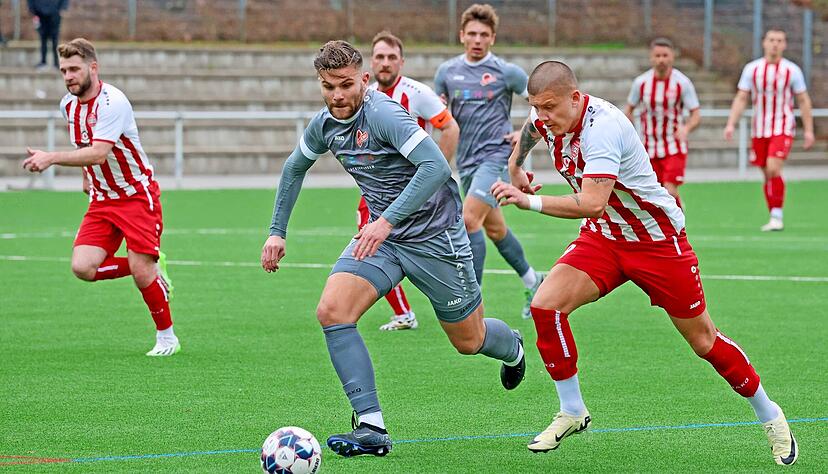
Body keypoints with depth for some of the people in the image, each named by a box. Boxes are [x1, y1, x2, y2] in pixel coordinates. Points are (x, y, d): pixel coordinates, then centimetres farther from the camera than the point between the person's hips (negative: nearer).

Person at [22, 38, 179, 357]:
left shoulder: (112, 103, -23)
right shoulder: (68, 105, 2)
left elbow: (99, 153, -36)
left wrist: (52, 158, -45)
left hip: (138, 195, -7)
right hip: (101, 199, 7)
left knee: (141, 272, -13)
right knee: (83, 267, -11)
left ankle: (167, 337, 8)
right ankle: (152, 268, 13)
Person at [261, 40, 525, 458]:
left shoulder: (383, 114, -25)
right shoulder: (324, 125, -1)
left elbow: (436, 166, -35)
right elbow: (294, 168, 20)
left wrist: (387, 220, -40)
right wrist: (277, 231, 15)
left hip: (434, 235, -6)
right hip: (380, 235, 6)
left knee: (469, 340, 9)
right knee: (331, 311, -18)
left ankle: (513, 349, 49)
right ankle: (371, 428, -18)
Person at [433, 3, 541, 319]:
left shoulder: (506, 72, -5)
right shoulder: (447, 72, 7)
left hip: (495, 154, -6)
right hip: (466, 160, 6)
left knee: (470, 219, -21)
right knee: (494, 228, 17)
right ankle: (531, 281, 37)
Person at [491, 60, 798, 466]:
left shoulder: (602, 126, -33)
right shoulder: (545, 118, -8)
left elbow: (592, 204, -43)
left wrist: (529, 201, -41)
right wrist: (515, 166, 23)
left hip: (658, 240, -6)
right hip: (602, 238, 6)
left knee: (704, 341, 3)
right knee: (546, 306, -15)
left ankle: (768, 415, 24)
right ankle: (572, 412, -1)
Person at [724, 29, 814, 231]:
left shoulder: (792, 70, -2)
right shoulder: (752, 69, 3)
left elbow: (804, 101, 4)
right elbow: (741, 98, 3)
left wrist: (808, 130, 1)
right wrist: (731, 124, -8)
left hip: (783, 129, -3)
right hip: (759, 130, 3)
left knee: (773, 169, -20)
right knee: (767, 175, 6)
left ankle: (777, 216, -13)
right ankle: (774, 218, 17)